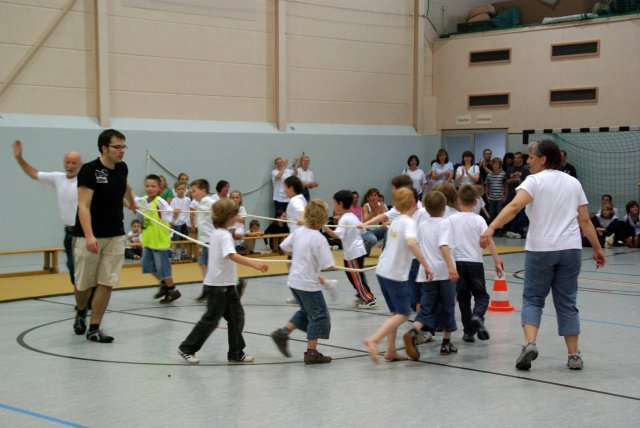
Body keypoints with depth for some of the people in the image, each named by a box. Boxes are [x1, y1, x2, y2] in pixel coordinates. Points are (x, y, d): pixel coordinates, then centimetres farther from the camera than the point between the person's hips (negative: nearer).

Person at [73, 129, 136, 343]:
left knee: (107, 283, -1)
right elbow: (83, 206, -20)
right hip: (89, 237, -5)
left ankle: (94, 328, 6)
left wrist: (132, 203, 48)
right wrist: (89, 236, -31)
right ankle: (80, 313, 36)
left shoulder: (122, 168, 4)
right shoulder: (89, 170, -14)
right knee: (84, 283, 7)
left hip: (115, 236, 5)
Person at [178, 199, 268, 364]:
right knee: (211, 319, 0)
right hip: (219, 285, -9)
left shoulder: (216, 233, 10)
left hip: (227, 284, 9)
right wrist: (255, 265, -44)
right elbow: (232, 255, -35)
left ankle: (236, 353, 11)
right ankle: (187, 348, 12)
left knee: (236, 316, 7)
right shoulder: (224, 235, -19)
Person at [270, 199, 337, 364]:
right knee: (319, 315, 7)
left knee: (306, 311, 26)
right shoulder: (319, 239, -20)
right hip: (309, 284, -8)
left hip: (294, 281, 8)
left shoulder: (298, 232, 0)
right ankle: (311, 353, 10)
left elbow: (284, 247, 12)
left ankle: (282, 333, 20)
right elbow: (327, 265, -21)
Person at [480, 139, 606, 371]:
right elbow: (585, 221, 10)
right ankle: (574, 355, 11)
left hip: (540, 249, -4)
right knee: (567, 302, 12)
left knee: (533, 299, 8)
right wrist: (597, 248, 17)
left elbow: (514, 206, -20)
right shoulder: (573, 183, 11)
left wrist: (491, 228, -28)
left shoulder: (535, 180, -3)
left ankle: (530, 343, -13)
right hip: (570, 249, 4)